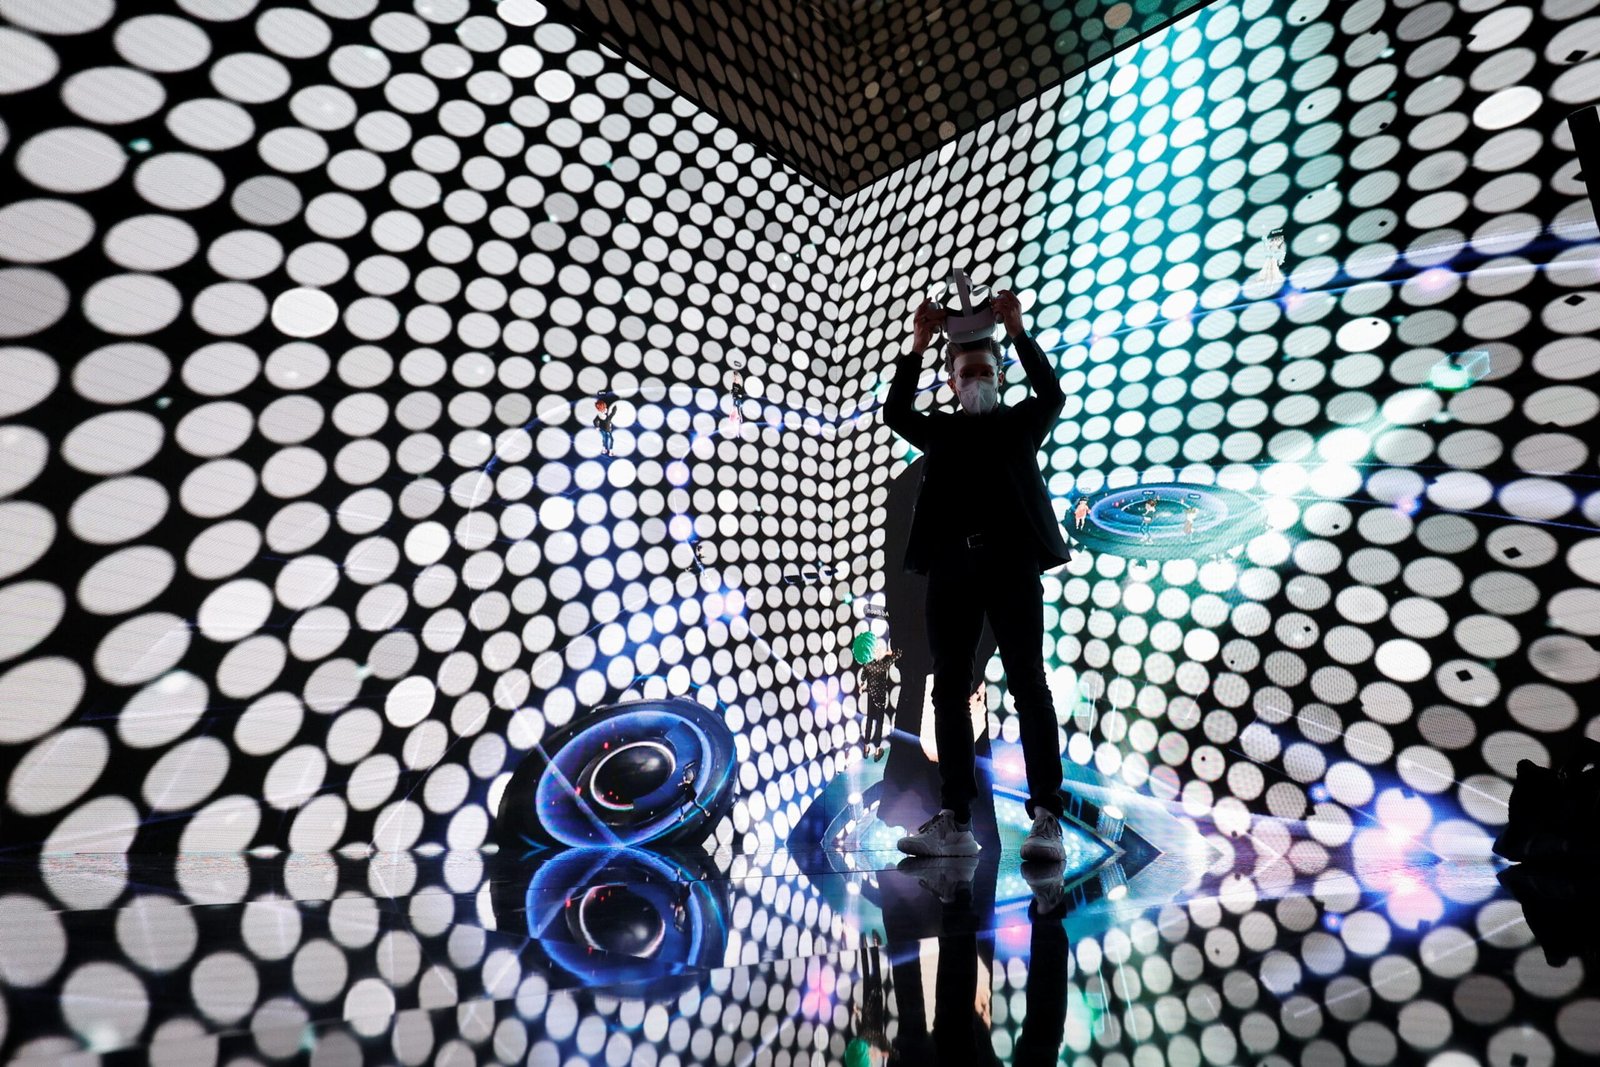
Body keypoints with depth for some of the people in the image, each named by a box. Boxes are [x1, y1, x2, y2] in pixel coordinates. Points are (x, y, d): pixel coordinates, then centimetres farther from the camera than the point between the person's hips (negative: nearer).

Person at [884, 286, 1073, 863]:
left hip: (1011, 561, -1)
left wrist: (1019, 332, -4)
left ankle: (1047, 818, -1)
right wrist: (917, 347, -2)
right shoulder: (940, 430, 21)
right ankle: (954, 822, 4)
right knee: (950, 688, -1)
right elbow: (895, 414, 5)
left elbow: (1053, 395, 1)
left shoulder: (1020, 422, 19)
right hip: (952, 566, 2)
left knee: (1029, 684, -5)